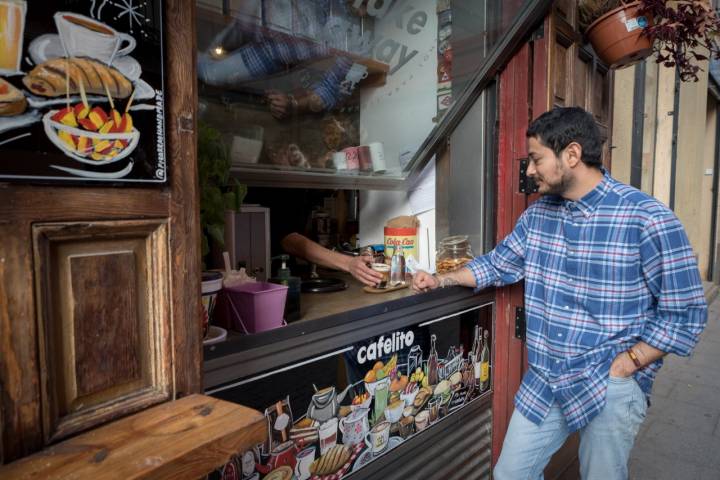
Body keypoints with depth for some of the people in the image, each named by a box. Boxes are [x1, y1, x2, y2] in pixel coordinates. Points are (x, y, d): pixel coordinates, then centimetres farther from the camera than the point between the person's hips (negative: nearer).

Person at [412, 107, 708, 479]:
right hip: (543, 382, 5)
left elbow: (684, 313, -12)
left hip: (610, 389, -5)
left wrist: (621, 368, -15)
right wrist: (441, 280, 8)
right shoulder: (538, 214, 3)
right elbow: (499, 264, 16)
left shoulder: (647, 219, -15)